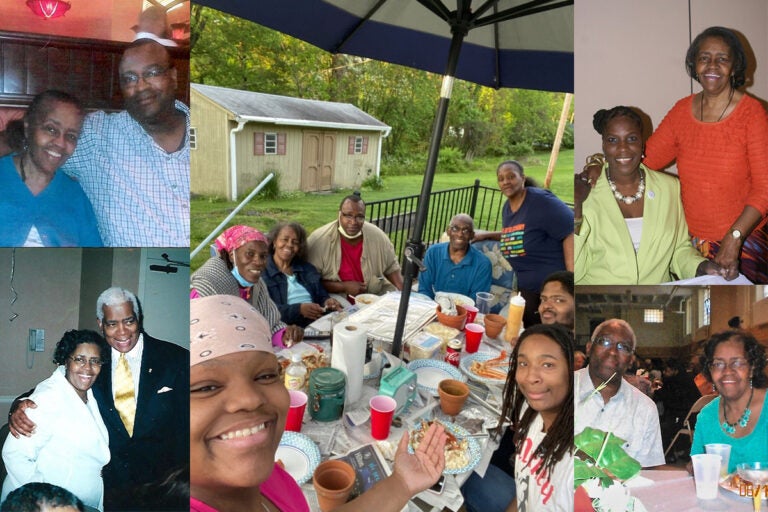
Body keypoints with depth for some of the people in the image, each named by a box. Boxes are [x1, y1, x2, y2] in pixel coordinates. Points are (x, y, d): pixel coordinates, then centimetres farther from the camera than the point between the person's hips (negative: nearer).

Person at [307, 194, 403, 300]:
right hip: (336, 302, -5)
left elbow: (391, 266, 11)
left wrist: (403, 291, -4)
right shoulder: (319, 239, -16)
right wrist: (344, 286, -19)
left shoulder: (377, 236, -5)